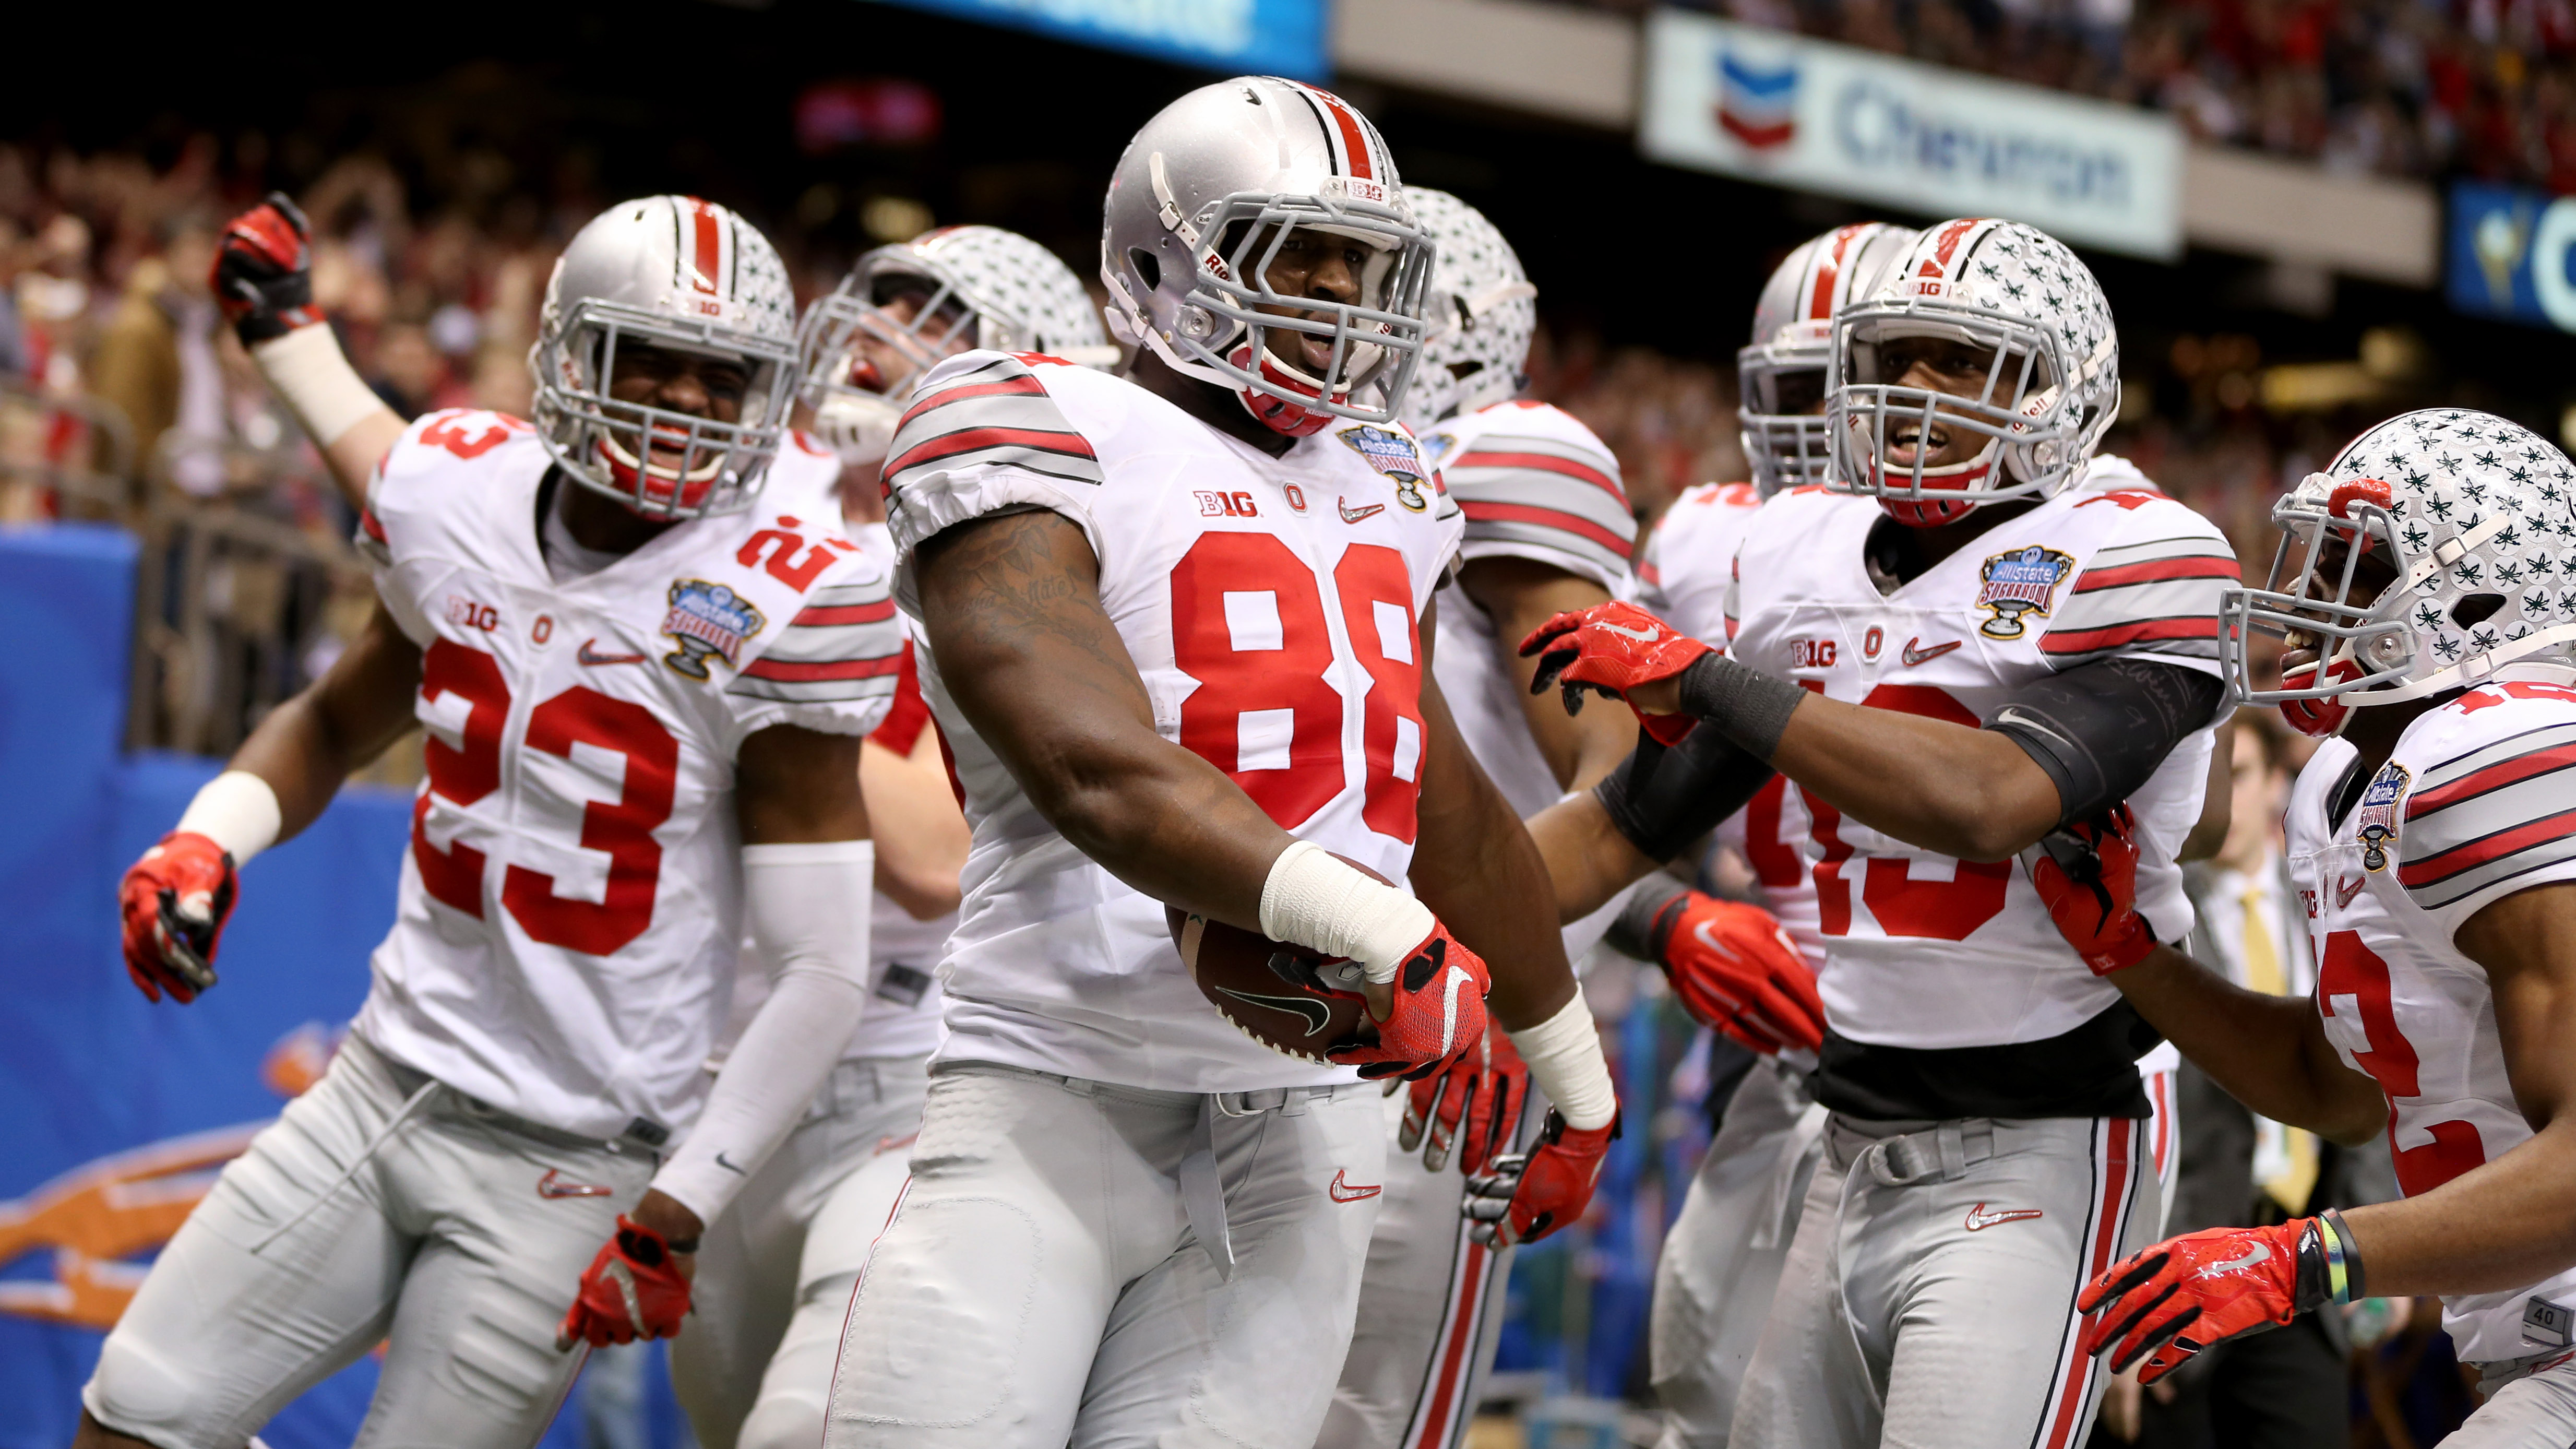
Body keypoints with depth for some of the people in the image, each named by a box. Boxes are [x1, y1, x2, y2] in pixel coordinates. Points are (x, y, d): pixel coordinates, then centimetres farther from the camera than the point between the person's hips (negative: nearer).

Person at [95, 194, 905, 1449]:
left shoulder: (774, 613, -16)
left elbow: (821, 972, -14)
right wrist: (207, 843, 2)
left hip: (573, 1168, -5)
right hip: (380, 1092, 5)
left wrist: (676, 1218, -14)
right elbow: (341, 719, 22)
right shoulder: (459, 506, 1)